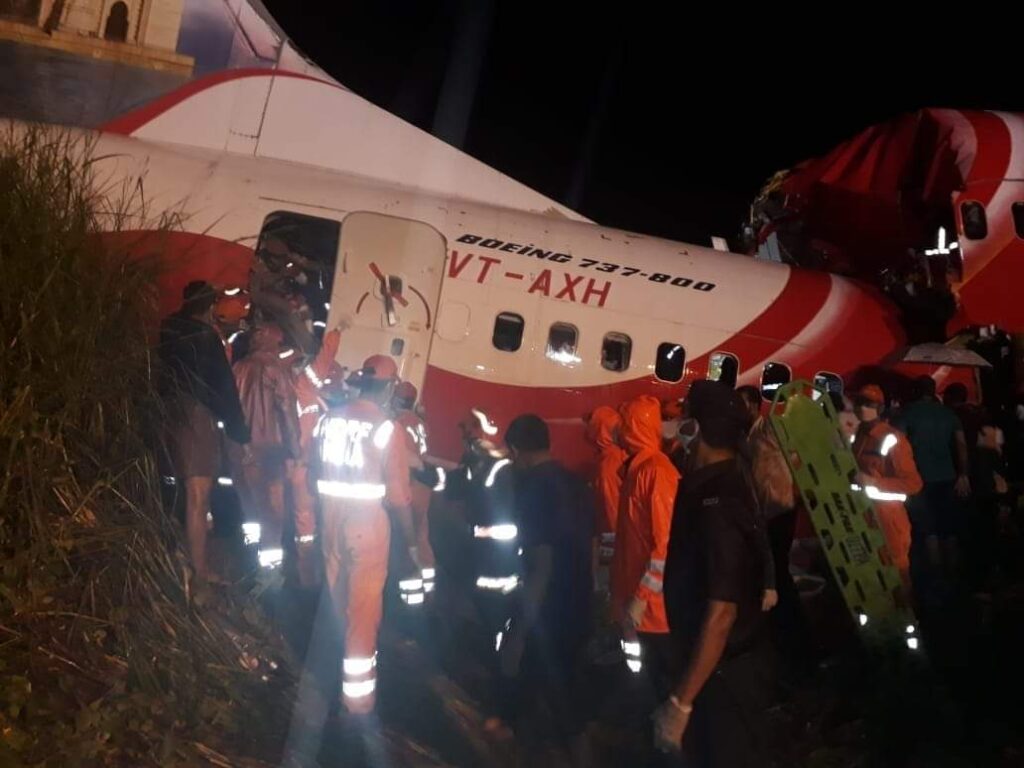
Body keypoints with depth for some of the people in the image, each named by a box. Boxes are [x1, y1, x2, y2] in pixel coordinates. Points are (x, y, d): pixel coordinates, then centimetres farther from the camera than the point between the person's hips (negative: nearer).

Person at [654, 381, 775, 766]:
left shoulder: (717, 503, -28)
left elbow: (721, 614, -29)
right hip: (725, 666, 9)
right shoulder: (724, 485, 2)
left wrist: (680, 701, -25)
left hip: (725, 675, -9)